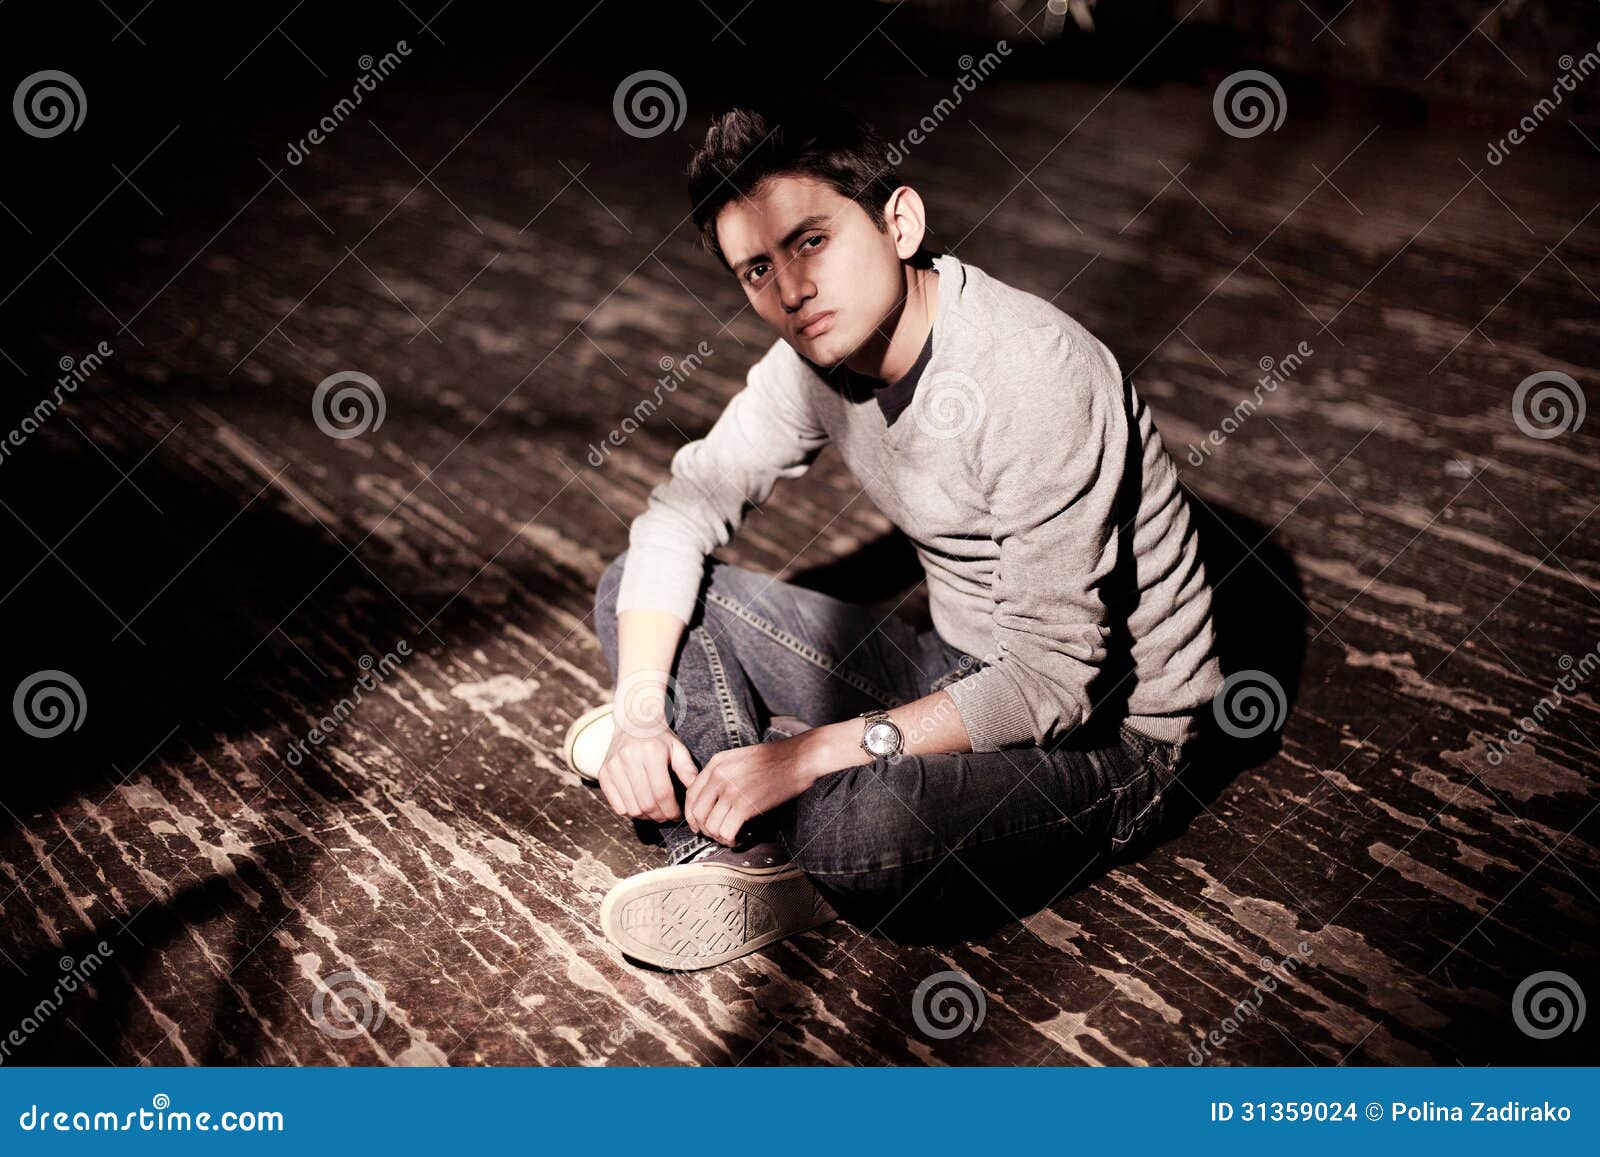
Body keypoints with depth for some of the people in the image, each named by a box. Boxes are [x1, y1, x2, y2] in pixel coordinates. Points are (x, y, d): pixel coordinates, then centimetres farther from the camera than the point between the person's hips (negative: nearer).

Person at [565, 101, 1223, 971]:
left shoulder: (1036, 375, -28)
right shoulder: (822, 355, -5)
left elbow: (1052, 681, -29)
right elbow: (684, 508, 0)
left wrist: (809, 754, -30)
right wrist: (641, 711, -16)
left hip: (1103, 734, -7)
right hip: (963, 669, 8)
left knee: (864, 826, -40)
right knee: (639, 591, -1)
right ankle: (744, 861, -15)